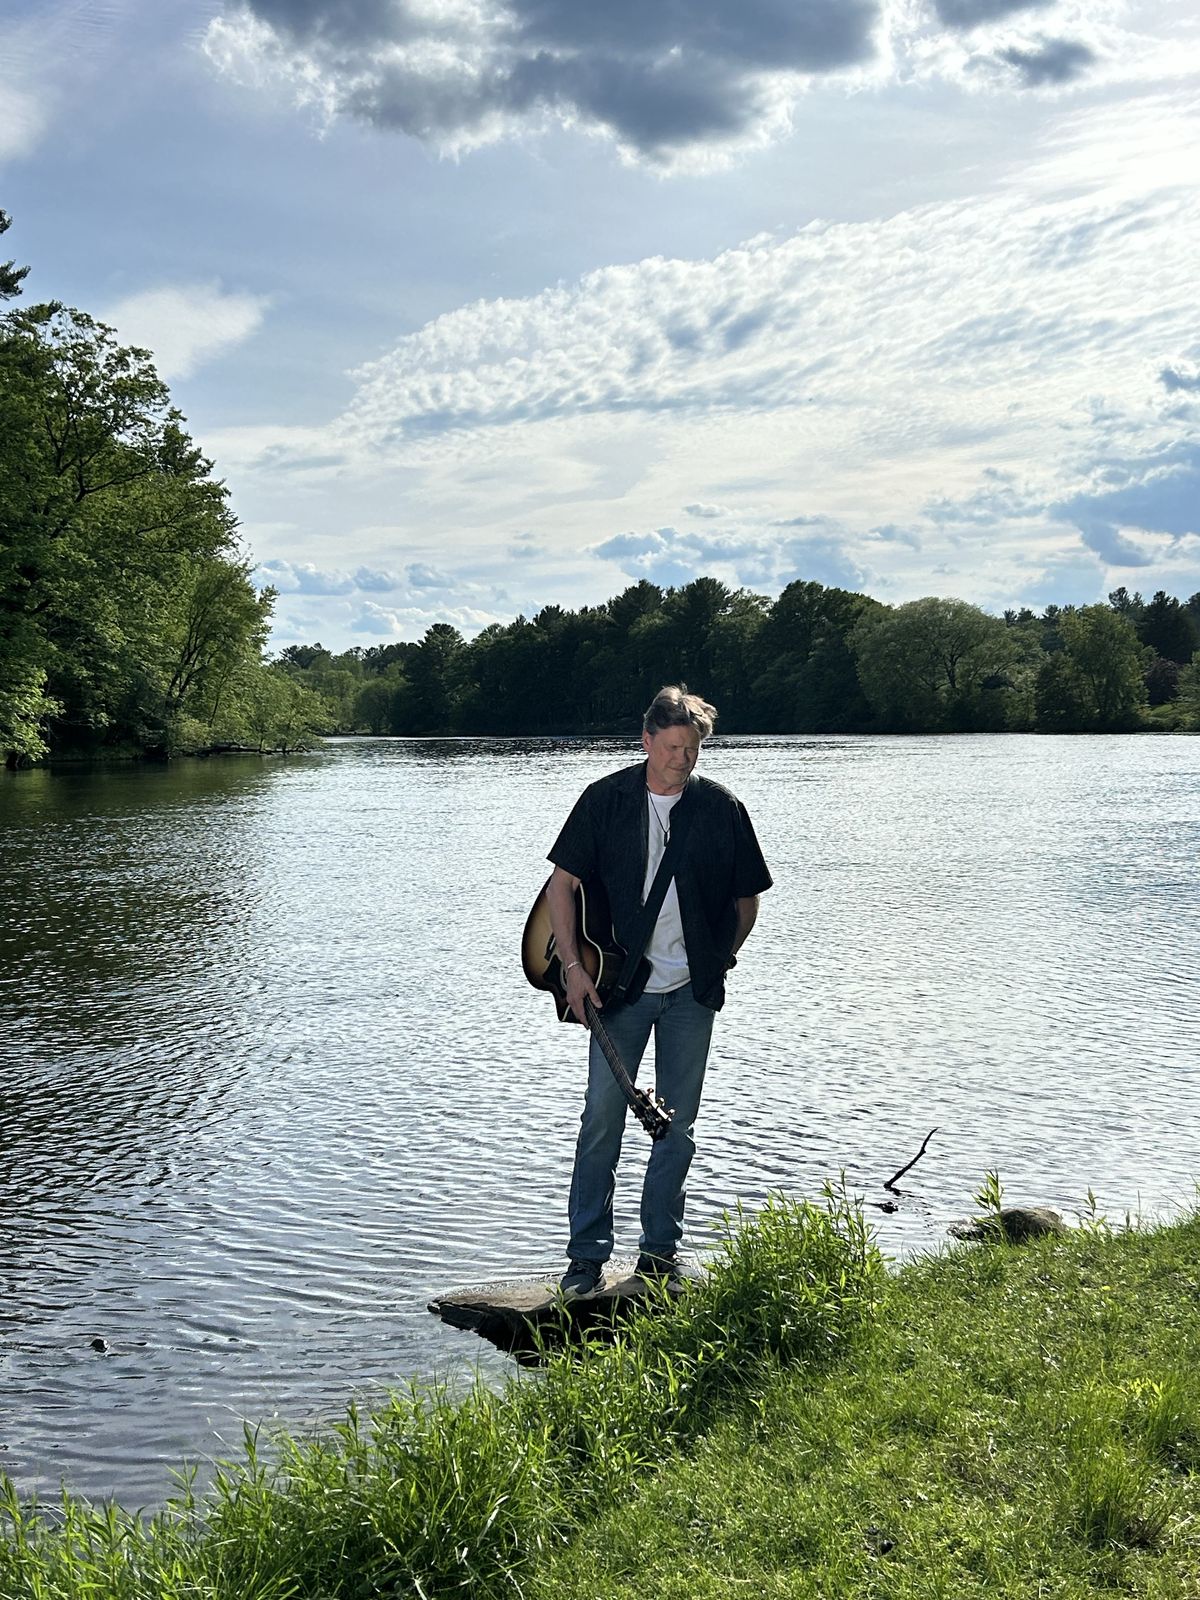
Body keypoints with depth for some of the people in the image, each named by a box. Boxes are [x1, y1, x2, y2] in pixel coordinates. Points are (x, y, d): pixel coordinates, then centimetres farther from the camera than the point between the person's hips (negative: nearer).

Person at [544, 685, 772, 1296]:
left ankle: (660, 1251, 20)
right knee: (603, 1115, -2)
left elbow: (746, 899, 11)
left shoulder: (721, 809, 0)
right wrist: (573, 965, -7)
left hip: (692, 992, 2)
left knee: (678, 1122, 8)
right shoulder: (608, 799, -3)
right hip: (620, 986, -1)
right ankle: (587, 1254, 9)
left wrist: (717, 961, 6)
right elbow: (561, 884, 0)